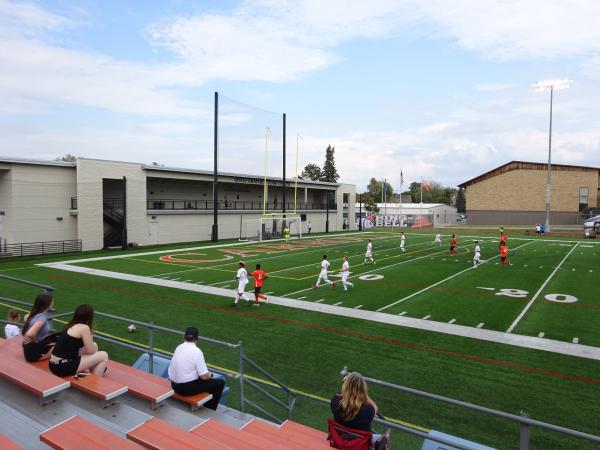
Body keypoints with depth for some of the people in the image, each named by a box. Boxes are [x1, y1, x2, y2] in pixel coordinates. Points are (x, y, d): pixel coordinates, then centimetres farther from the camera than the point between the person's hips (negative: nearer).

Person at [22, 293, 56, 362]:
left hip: (29, 348, 8)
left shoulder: (35, 314, 1)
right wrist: (35, 342, -18)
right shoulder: (42, 318, -25)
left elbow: (26, 317, 25)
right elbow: (30, 334, -39)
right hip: (32, 351, -8)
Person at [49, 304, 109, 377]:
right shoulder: (84, 327, -13)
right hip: (64, 366, -9)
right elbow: (91, 351, -4)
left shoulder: (70, 326, 11)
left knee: (94, 345, 19)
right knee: (104, 355, 2)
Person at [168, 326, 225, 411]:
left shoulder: (179, 347, 3)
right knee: (220, 383, 4)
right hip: (187, 388, -7)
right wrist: (210, 374, 5)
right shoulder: (197, 351, -17)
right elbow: (204, 376, -18)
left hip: (174, 386, 8)